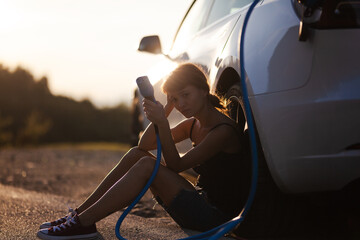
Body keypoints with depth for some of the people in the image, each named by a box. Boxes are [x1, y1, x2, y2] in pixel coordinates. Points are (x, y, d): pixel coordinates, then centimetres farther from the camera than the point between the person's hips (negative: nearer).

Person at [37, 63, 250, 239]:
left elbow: (176, 165, -18)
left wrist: (162, 123, -27)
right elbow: (145, 144, 5)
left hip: (216, 216, -8)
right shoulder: (192, 124, 9)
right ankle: (79, 214, -3)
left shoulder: (224, 130, -17)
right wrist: (166, 110, -4)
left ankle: (84, 223, -21)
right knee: (136, 154, -3)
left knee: (147, 165, -23)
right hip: (199, 201, 8)